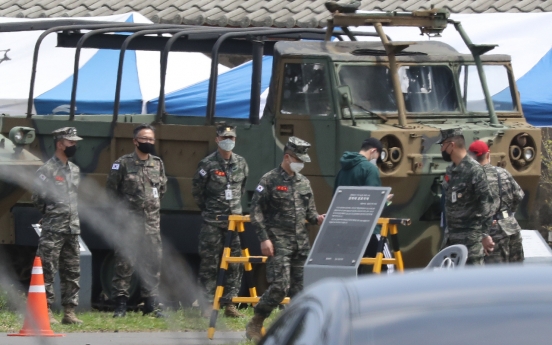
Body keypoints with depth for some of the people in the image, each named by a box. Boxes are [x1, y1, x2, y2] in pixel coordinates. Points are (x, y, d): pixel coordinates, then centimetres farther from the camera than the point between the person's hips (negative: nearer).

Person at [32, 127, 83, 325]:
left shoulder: (75, 170, 14)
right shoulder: (47, 170, -9)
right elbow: (37, 199, -12)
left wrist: (73, 219, 15)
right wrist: (50, 213, -1)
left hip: (72, 229, 7)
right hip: (52, 230, -7)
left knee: (72, 272, 8)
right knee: (47, 272, -5)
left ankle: (69, 312, 12)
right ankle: (46, 311, -4)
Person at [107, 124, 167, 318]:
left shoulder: (158, 164, 12)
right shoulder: (123, 164, -3)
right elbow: (111, 190, 1)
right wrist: (124, 208, 2)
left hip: (152, 222, 5)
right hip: (129, 221, -5)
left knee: (153, 264, 5)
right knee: (124, 263, -6)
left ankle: (150, 304, 12)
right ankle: (120, 304, -4)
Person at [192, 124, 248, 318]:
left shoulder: (241, 164, 8)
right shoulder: (208, 164, -6)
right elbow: (197, 190, 1)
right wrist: (208, 209, 8)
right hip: (212, 222, -4)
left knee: (235, 264, 3)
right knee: (209, 264, -2)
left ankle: (230, 304, 8)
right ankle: (207, 305, 1)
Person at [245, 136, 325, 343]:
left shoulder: (303, 182, 14)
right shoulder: (269, 180, -5)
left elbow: (309, 210, 22)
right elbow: (256, 212, -7)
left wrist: (316, 218, -1)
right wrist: (264, 238, -13)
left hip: (301, 242, 6)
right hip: (278, 242, -6)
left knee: (300, 287, 4)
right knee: (280, 286, -13)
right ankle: (255, 325, 1)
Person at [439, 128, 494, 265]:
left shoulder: (474, 170, -13)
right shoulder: (450, 170, 13)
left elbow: (486, 202, -15)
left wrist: (485, 234, -18)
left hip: (471, 235, -9)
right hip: (453, 236, 9)